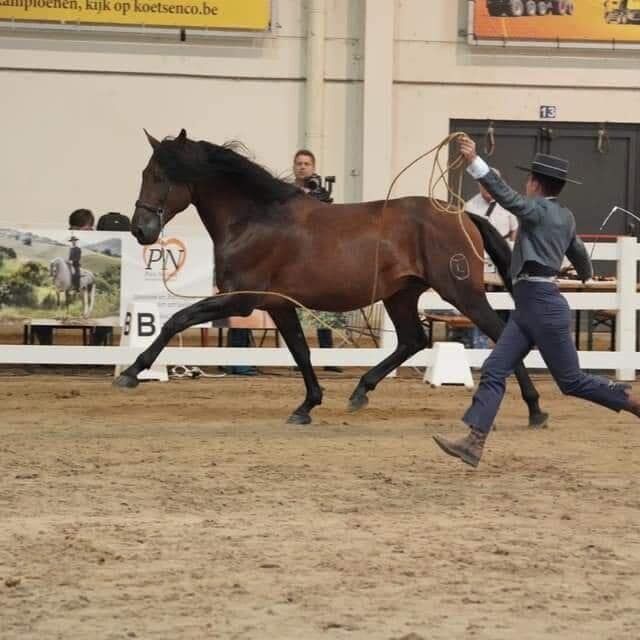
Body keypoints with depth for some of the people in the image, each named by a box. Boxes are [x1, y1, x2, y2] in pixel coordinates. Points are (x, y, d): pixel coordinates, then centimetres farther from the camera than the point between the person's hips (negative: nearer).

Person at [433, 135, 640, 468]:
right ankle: (474, 442, -6)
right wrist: (587, 274, 55)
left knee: (571, 381, 0)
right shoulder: (565, 217, 15)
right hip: (527, 307, 9)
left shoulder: (540, 210, -11)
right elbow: (577, 251, 33)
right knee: (494, 370, 0)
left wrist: (474, 162, -35)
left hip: (542, 304, -9)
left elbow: (506, 196, -27)